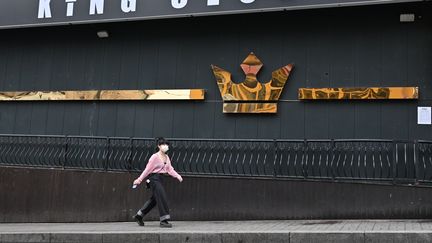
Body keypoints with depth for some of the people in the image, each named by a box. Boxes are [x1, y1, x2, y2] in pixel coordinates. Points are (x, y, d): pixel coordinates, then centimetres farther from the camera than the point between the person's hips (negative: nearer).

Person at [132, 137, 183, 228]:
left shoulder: (166, 157, 10)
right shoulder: (155, 157, -12)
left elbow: (170, 169, 8)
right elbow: (148, 169, -10)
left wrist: (177, 176, -7)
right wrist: (139, 180, -10)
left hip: (160, 179, 9)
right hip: (154, 178, -9)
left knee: (155, 199, 16)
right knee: (162, 198, -10)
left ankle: (138, 216, 29)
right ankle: (164, 221, -3)